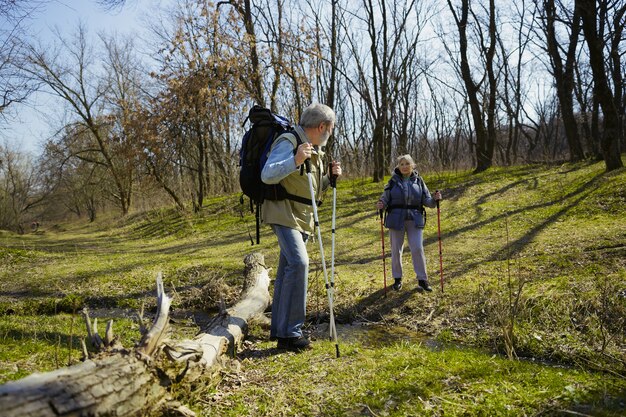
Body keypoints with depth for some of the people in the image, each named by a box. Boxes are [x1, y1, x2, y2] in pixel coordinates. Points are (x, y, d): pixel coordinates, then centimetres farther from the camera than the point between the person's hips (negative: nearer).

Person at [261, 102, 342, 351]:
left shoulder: (316, 151, 16)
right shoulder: (288, 142, -13)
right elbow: (267, 175, -24)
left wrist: (330, 177, 4)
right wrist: (295, 161, -36)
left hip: (302, 218, 9)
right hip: (283, 213, -9)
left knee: (287, 269, 11)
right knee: (298, 263, -22)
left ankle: (279, 329, 20)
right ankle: (289, 333, -16)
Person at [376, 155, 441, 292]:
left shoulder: (418, 181, 6)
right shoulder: (393, 181, 3)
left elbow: (426, 200, 8)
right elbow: (385, 198, 3)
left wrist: (434, 199, -13)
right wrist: (381, 204, -18)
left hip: (415, 219, 0)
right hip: (396, 219, 0)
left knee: (417, 249, -4)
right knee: (396, 249, 7)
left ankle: (422, 280, 8)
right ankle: (397, 278, 23)